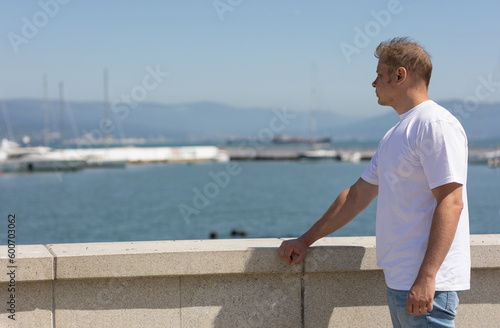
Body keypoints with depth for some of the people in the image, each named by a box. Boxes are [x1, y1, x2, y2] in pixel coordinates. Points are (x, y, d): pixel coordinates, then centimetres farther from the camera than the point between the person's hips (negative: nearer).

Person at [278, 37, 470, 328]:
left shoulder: (436, 125, -11)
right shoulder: (395, 135, 20)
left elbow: (451, 203, -19)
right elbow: (358, 195, 25)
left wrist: (426, 277, -25)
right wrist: (306, 240, 25)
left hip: (426, 285, -9)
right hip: (399, 281, 9)